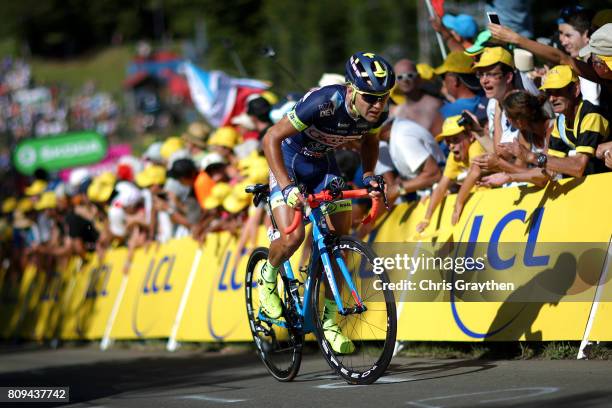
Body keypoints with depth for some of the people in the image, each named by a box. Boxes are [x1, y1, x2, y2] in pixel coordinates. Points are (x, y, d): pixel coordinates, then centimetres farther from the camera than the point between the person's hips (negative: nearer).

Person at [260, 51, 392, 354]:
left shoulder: (378, 112, -19)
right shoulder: (324, 102, -36)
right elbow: (271, 138, -30)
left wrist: (369, 175, -8)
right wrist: (287, 187, -37)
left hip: (324, 164, 5)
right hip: (290, 161, -5)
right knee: (293, 236, -23)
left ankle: (330, 321, 9)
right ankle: (268, 278, 10)